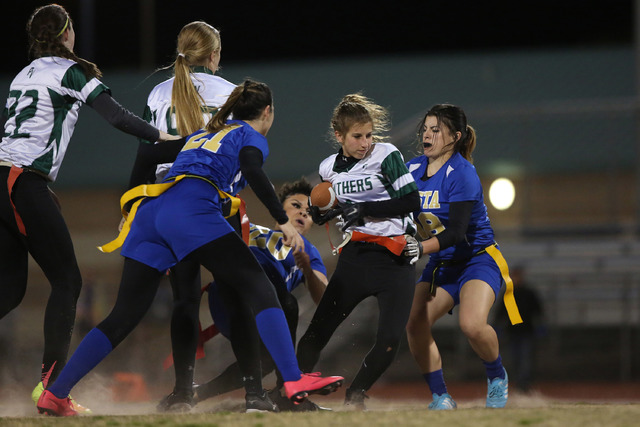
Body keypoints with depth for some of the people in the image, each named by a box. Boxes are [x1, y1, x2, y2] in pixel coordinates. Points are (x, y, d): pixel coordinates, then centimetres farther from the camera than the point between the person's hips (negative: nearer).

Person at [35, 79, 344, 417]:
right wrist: (283, 221, -9)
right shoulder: (251, 136, 16)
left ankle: (54, 394, 6)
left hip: (149, 210, 7)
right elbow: (252, 170, -7)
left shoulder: (200, 135, 36)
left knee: (124, 317, 9)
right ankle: (295, 382, -24)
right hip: (192, 209, -7)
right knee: (259, 289, -8)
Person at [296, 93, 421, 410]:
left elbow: (411, 201, -10)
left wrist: (365, 210, -16)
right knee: (318, 330, -4)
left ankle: (355, 396, 9)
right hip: (354, 256, 3)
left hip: (394, 259, -3)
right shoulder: (329, 168, 9)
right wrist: (322, 212, 1)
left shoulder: (387, 156, -6)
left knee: (390, 340, -11)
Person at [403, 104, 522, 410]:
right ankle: (440, 398, -1)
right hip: (440, 265, 6)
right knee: (414, 325, -14)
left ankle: (497, 376, 1)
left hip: (478, 259, -6)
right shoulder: (412, 169, 1)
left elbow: (456, 233, -28)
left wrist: (420, 249, -41)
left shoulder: (461, 173, -20)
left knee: (472, 324, -29)